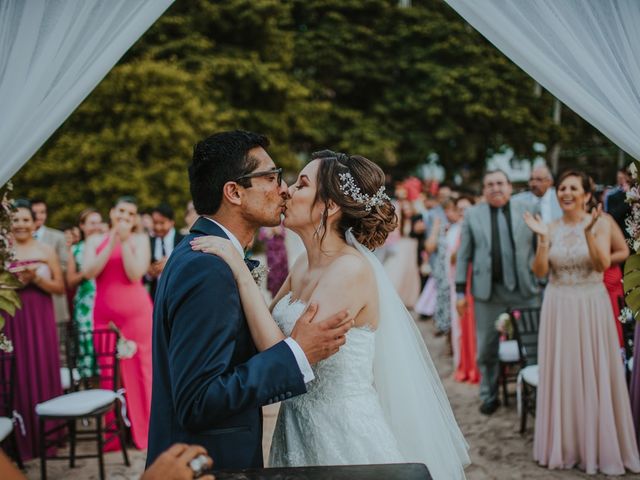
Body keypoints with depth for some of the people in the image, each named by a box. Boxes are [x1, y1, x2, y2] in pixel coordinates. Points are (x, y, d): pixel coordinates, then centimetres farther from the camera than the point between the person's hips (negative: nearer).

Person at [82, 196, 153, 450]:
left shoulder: (140, 239, 2)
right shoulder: (95, 240, 10)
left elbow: (135, 274, -10)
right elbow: (89, 272, -6)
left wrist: (124, 241, -13)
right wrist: (111, 243, -10)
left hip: (137, 312, -2)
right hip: (104, 314, 2)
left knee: (139, 369, 2)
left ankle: (145, 430, 13)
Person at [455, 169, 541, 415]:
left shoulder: (527, 210, 5)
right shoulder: (472, 215, 7)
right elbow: (464, 255, 6)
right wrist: (461, 290, 1)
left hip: (526, 290, 0)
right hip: (488, 292, 1)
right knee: (486, 349, 8)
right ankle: (489, 397, 24)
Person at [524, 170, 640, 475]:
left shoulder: (600, 223, -4)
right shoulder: (551, 229, 4)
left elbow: (603, 264, -15)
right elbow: (540, 272, -2)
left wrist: (588, 231, -27)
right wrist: (541, 238, -14)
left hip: (591, 306, -3)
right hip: (558, 308, 3)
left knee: (594, 376, 2)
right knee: (560, 375, 7)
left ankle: (599, 446, 16)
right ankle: (563, 445, 20)